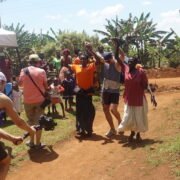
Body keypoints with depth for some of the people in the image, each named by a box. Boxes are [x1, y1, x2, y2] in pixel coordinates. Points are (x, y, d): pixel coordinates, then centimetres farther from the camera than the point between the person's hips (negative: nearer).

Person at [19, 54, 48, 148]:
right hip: (39, 99, -2)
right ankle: (38, 143, 12)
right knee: (38, 121, 8)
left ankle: (31, 142, 22)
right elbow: (45, 86, -5)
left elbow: (20, 84, 9)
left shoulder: (23, 71, -3)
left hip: (27, 100, 2)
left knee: (30, 121, 16)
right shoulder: (41, 71, -9)